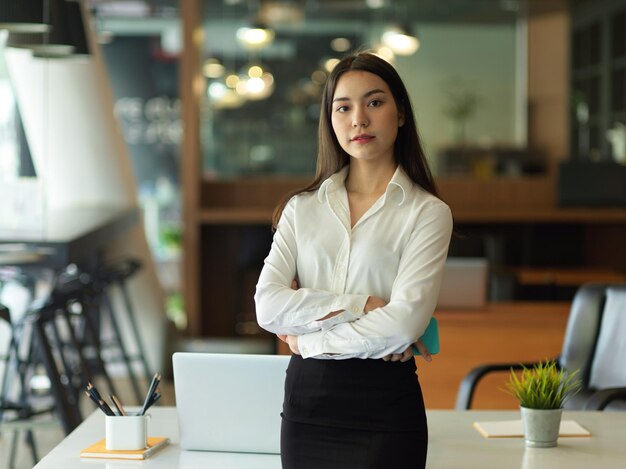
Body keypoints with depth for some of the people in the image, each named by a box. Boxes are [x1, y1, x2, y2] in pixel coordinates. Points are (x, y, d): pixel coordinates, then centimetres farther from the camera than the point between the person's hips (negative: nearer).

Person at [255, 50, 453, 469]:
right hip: (306, 403, 3)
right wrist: (359, 304, -14)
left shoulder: (427, 213, -3)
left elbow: (403, 324, -15)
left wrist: (308, 339, -7)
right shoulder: (302, 208, 8)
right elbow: (268, 305, -5)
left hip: (384, 406, -3)